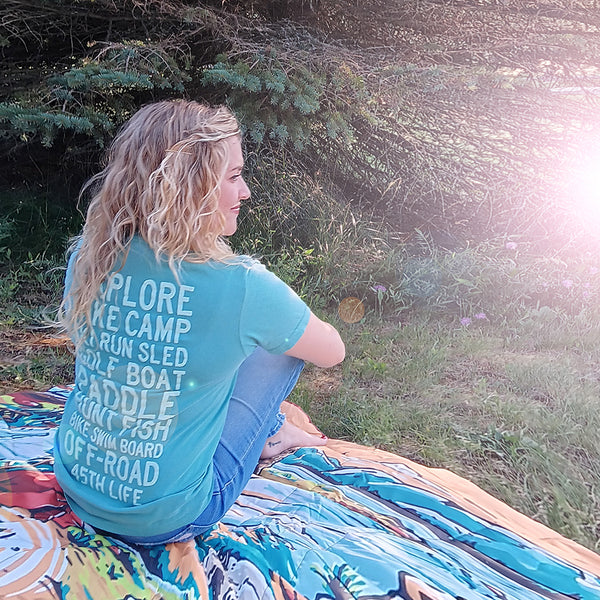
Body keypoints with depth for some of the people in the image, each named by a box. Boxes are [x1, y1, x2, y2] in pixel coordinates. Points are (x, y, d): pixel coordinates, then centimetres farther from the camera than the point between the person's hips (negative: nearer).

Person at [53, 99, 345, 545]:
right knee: (282, 343, 6)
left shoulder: (88, 256, -9)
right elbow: (334, 351, -6)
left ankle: (270, 431, 39)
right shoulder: (241, 286, -25)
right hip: (164, 520, -5)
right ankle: (271, 434, 32)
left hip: (75, 490, 6)